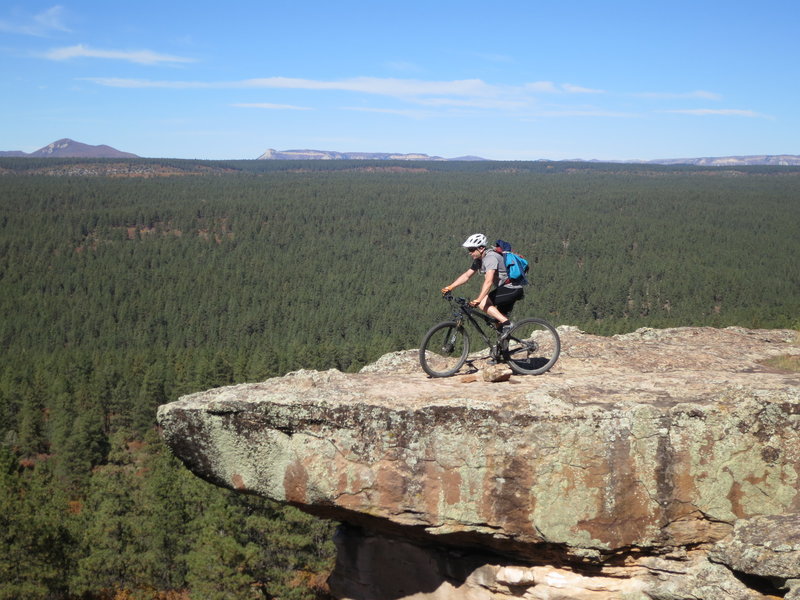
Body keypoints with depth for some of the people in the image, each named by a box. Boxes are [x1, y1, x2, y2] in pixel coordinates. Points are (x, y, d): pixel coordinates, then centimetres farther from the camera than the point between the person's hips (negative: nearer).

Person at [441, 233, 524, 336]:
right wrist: (450, 287, 0)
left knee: (482, 303, -19)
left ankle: (507, 323, -19)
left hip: (512, 289, -10)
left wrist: (478, 300, -41)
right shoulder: (479, 259, 8)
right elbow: (466, 275, 11)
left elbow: (488, 281, -33)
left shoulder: (491, 257, -22)